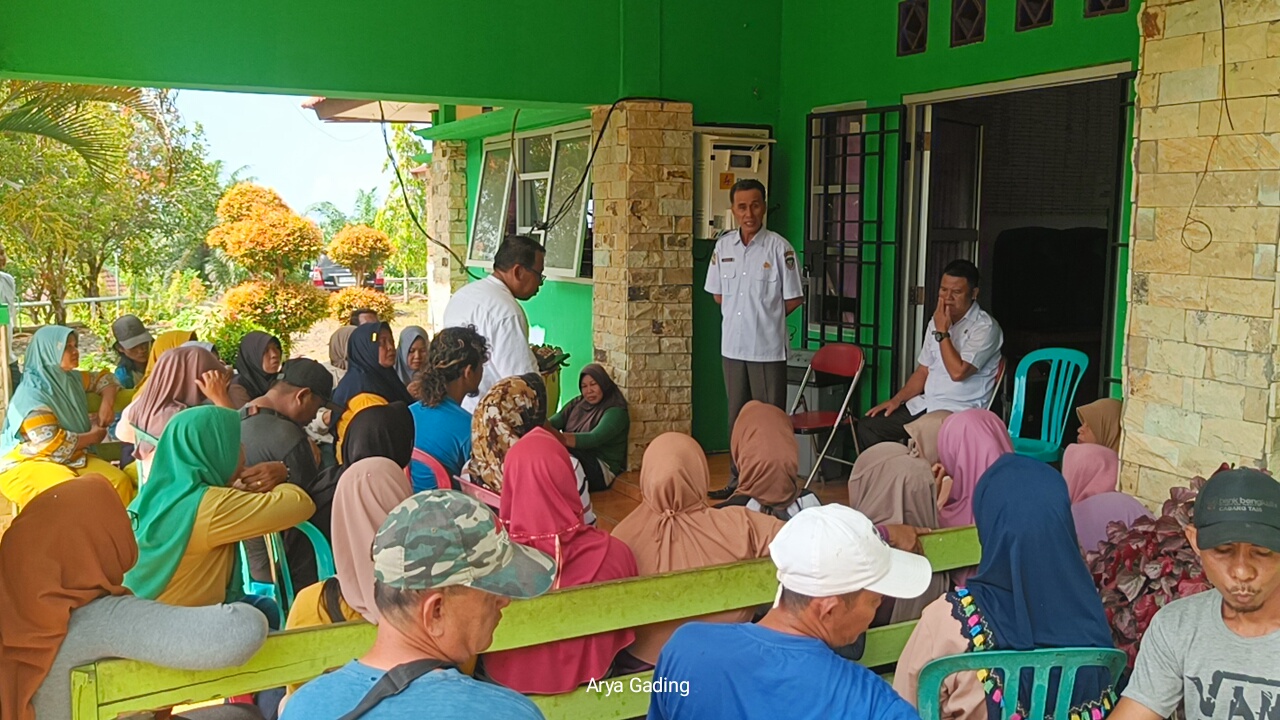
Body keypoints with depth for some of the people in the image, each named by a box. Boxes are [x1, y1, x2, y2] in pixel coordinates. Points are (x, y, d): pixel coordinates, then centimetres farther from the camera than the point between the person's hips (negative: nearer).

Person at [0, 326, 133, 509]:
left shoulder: (71, 378, 5)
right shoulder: (31, 396, -18)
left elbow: (104, 379, 22)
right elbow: (53, 444, -24)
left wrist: (107, 404, 1)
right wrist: (93, 436, -10)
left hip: (70, 457, 7)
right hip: (26, 464, -7)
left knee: (120, 481, -18)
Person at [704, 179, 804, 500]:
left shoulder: (779, 247, -7)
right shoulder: (724, 245, 6)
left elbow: (793, 299, -2)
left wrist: (766, 318, 1)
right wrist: (744, 315, 6)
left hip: (768, 347, -5)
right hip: (733, 344, 5)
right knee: (737, 414, 14)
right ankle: (738, 480, 25)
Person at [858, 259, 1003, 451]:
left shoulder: (985, 327, -10)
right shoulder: (937, 321, 14)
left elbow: (958, 372, -22)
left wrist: (942, 332, -14)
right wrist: (896, 400, 5)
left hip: (959, 412, -7)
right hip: (925, 405, 7)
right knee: (866, 426, -5)